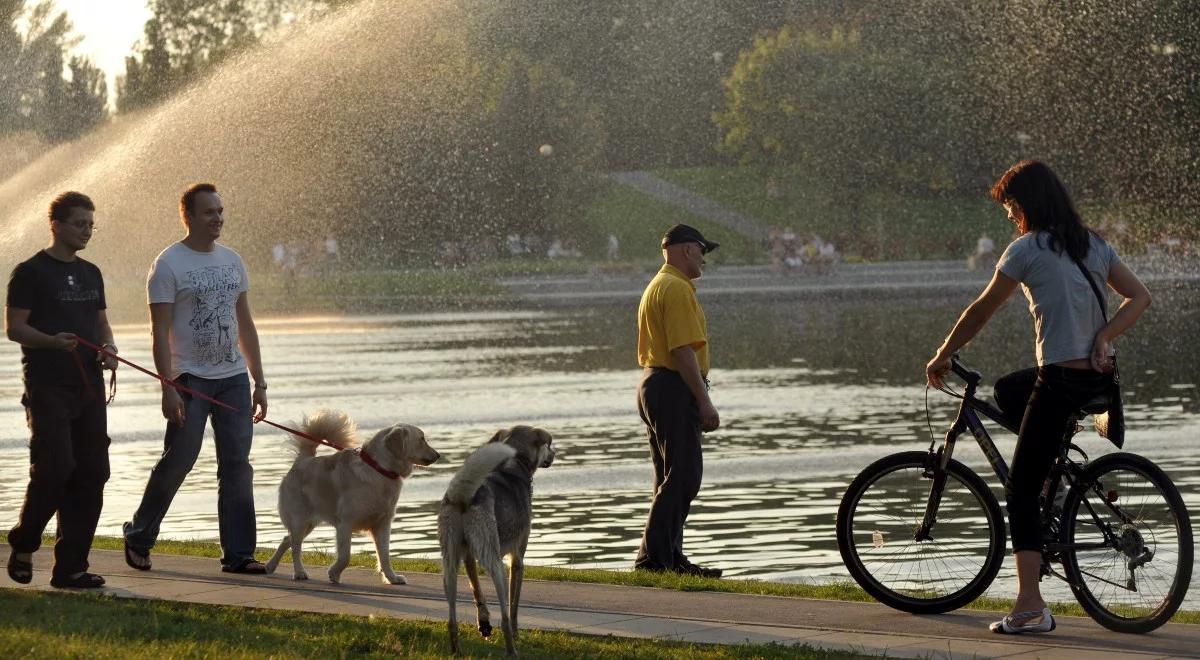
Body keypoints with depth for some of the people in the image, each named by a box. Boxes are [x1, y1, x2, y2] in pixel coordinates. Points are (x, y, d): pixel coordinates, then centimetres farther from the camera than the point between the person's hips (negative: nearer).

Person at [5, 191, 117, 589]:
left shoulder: (90, 274, 17)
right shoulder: (31, 272, -4)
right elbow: (14, 327, -8)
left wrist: (107, 348, 2)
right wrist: (52, 341, -25)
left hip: (88, 387, 7)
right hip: (48, 387, -7)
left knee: (92, 474, 1)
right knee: (55, 467, -14)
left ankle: (71, 566, 6)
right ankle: (23, 545, 10)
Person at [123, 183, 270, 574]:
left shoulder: (232, 261, 13)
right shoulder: (169, 264, -6)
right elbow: (160, 331, -10)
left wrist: (259, 382, 12)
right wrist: (168, 388, -18)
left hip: (233, 377, 6)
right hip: (190, 377, -6)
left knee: (237, 465, 1)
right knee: (178, 460, -5)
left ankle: (238, 554, 4)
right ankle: (139, 537, 15)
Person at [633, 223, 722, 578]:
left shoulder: (656, 286, 21)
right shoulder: (678, 288, -13)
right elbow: (683, 350, -21)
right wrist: (704, 401, -21)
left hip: (652, 384, 11)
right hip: (675, 389, -11)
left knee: (671, 479, 13)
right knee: (682, 477, -11)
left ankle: (670, 557, 15)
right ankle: (654, 556, -14)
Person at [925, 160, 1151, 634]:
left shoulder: (1027, 249, -7)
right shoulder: (1093, 245, 13)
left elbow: (981, 311, 0)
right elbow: (1139, 296, 7)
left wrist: (941, 358, 13)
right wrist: (1103, 338, -1)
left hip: (1061, 379, -8)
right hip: (1101, 376, 8)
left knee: (1020, 491, -2)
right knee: (1007, 390, 33)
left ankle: (1030, 607, -9)